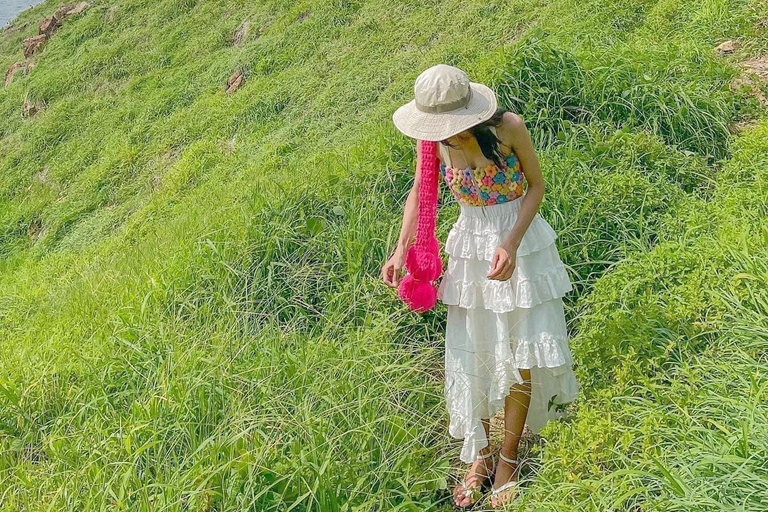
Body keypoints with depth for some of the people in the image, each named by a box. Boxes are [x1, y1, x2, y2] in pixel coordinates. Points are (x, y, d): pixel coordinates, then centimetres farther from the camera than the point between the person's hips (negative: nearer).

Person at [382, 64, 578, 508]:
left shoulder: (509, 128, -22)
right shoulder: (432, 140, -12)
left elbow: (537, 185, -11)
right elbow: (420, 192, 3)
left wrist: (511, 243, -23)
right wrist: (402, 249, -9)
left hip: (521, 241, -3)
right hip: (471, 245, 3)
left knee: (520, 349, 4)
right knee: (470, 352, 7)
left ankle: (509, 456, 21)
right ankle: (479, 456, 22)